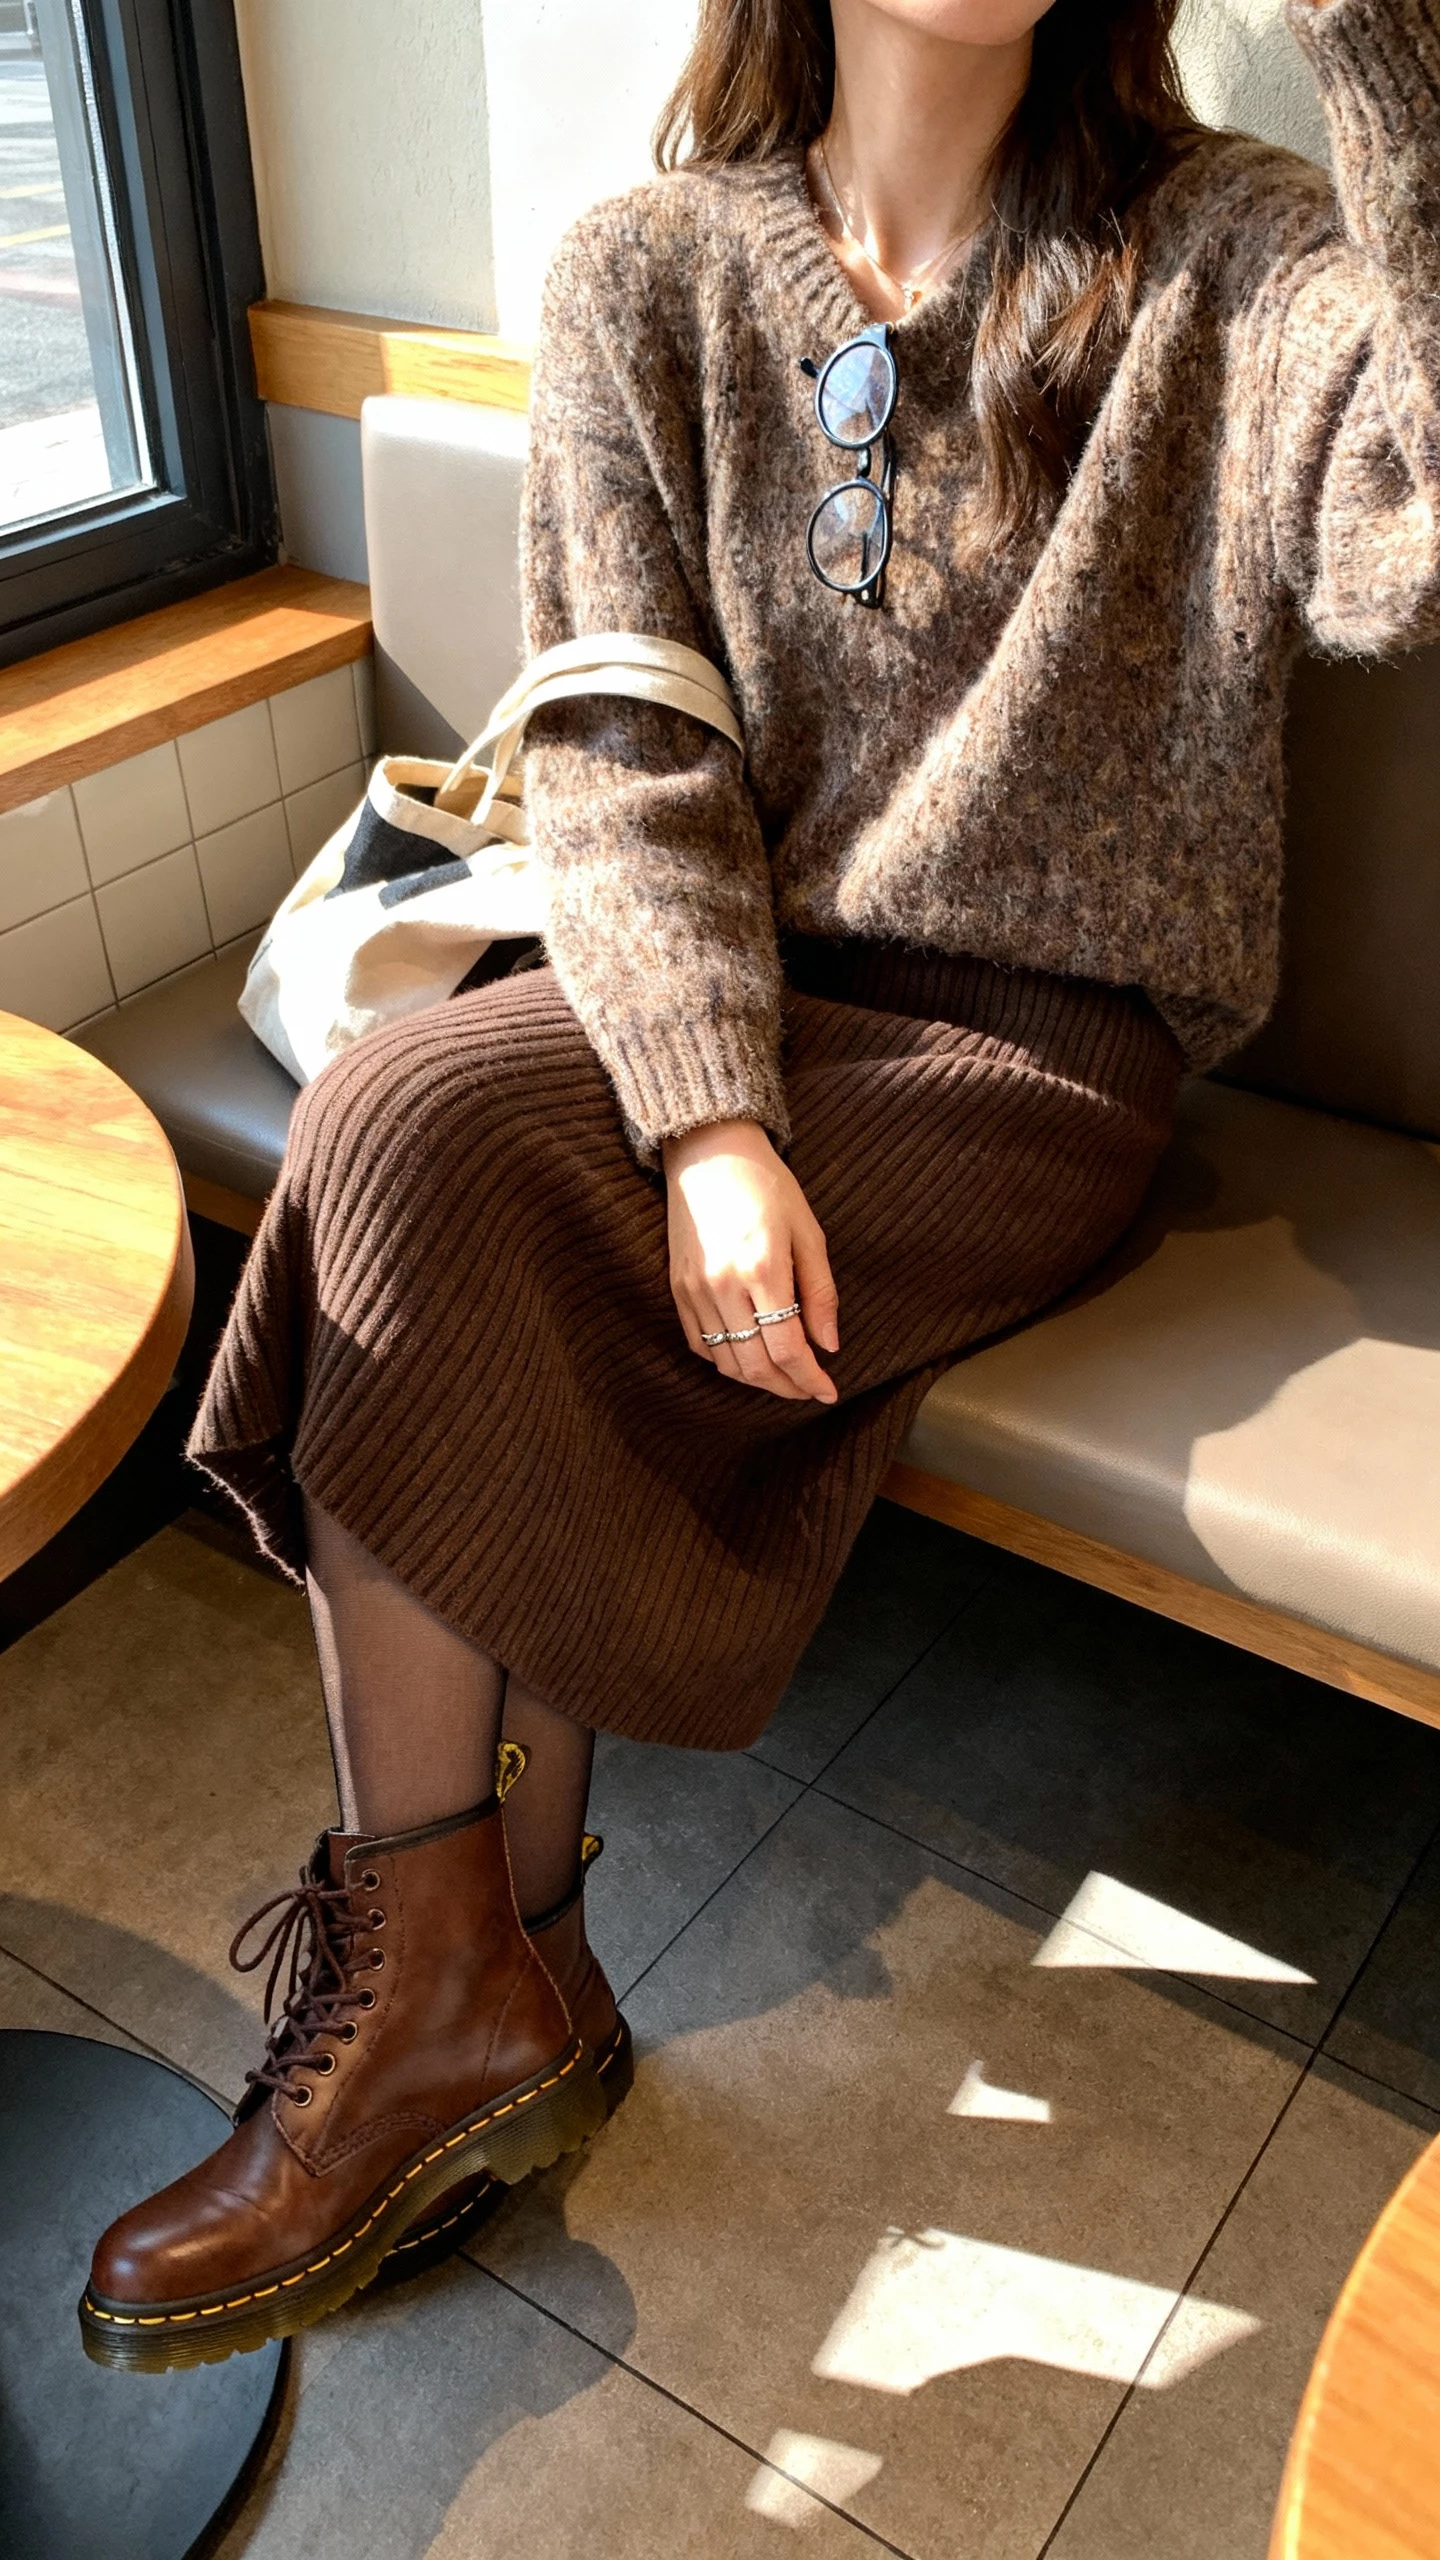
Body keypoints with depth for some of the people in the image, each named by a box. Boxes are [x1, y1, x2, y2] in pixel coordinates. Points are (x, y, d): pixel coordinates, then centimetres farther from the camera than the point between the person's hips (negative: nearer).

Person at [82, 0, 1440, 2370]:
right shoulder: (642, 274, 6)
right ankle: (475, 1997, -12)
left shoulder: (1225, 262, -1)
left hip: (1035, 1047, -3)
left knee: (426, 1228, -22)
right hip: (718, 994, 3)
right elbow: (628, 755, -5)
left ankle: (459, 1986, -2)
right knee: (402, 1129, -26)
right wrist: (711, 1120, -20)